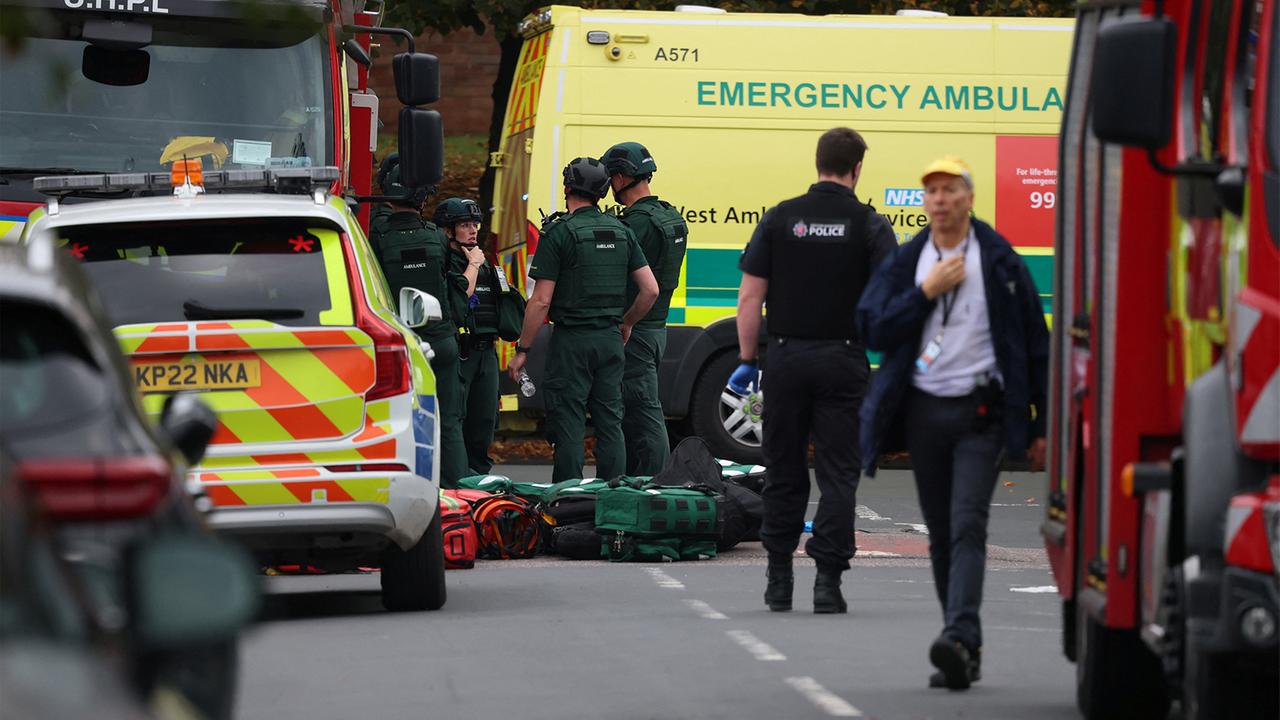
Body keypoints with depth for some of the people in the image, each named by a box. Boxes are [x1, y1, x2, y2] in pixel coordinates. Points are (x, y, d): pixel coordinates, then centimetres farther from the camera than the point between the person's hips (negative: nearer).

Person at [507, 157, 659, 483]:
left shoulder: (558, 232, -9)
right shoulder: (620, 231, 7)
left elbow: (541, 301, -12)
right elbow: (651, 289, 5)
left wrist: (522, 349, -5)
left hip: (572, 339, -5)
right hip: (610, 340, 5)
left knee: (568, 423, -2)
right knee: (609, 422, 9)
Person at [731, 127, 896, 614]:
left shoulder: (779, 219, 2)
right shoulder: (870, 226, -3)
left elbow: (751, 296, 0)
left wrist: (746, 360, 6)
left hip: (787, 358, 2)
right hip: (842, 361, -2)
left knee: (784, 472, 12)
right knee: (837, 474, 1)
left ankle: (779, 581, 16)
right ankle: (827, 582, -6)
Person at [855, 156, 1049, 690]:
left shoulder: (1000, 262, 1)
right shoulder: (905, 263, 10)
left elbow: (1035, 344, 3)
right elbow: (872, 329, 0)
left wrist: (1042, 426, 1)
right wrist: (926, 292, -10)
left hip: (981, 412, -4)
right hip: (924, 410, 4)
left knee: (968, 525, -17)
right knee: (941, 535, 7)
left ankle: (960, 638, -29)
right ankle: (966, 656, 14)